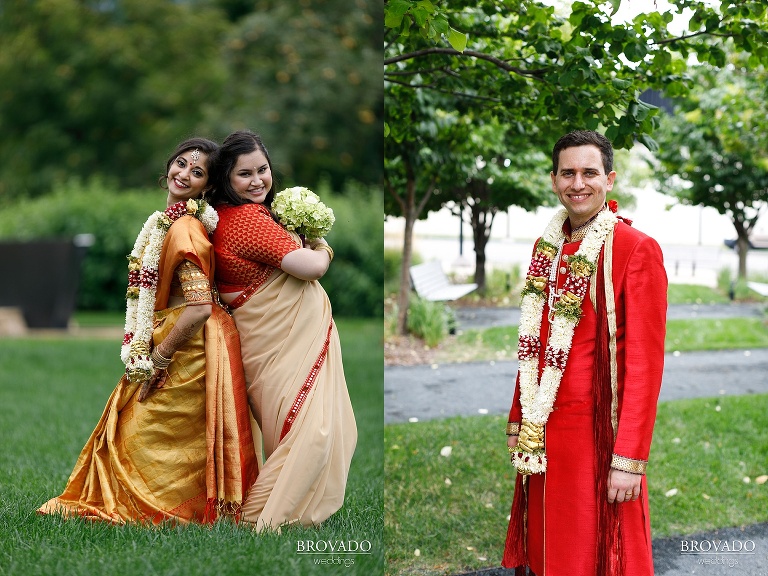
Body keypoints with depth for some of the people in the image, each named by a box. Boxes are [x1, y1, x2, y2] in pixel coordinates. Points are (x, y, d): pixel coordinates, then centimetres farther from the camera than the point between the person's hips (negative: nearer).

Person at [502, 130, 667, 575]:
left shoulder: (637, 250, -11)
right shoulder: (548, 247, 10)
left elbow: (645, 363, -15)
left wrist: (630, 459, -18)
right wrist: (519, 423, 14)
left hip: (599, 433, -6)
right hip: (543, 437, 6)